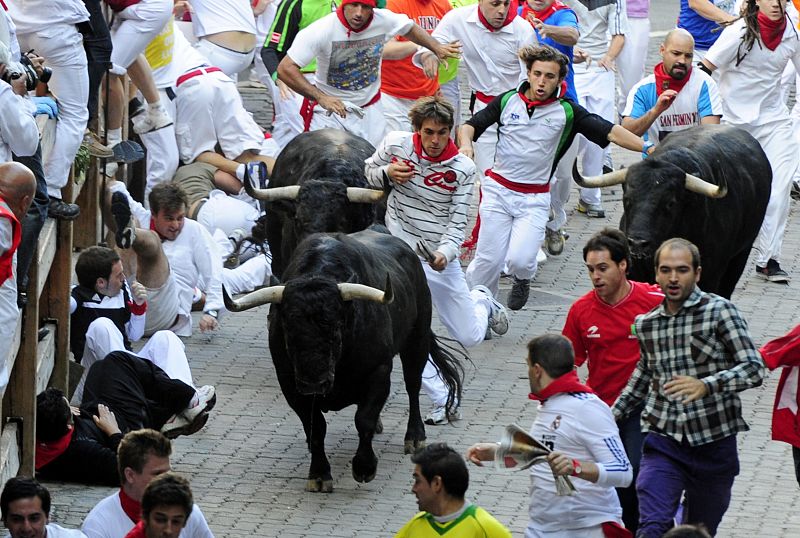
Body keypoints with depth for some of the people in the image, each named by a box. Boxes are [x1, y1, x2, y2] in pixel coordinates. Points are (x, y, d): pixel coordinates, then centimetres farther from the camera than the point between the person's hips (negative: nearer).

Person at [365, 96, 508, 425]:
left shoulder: (463, 169, -11)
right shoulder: (396, 144, -8)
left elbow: (457, 222, -9)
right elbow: (369, 171, 10)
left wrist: (444, 253, -28)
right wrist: (387, 173, -14)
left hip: (441, 258, 0)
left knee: (471, 338, 11)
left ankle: (482, 301, 47)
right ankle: (442, 400, -1)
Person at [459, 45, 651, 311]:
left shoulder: (567, 111, -4)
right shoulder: (508, 101, 0)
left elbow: (610, 131, -10)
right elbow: (470, 125, 6)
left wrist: (647, 148, -21)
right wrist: (466, 144, -16)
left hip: (535, 199, -1)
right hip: (498, 189, 1)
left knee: (520, 261, -13)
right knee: (489, 259, -4)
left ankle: (522, 279, 23)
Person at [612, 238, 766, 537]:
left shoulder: (719, 311, -6)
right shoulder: (646, 324, 8)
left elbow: (754, 369, -14)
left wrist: (706, 385, -30)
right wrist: (612, 416, 29)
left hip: (714, 445, -2)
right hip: (663, 444, 2)